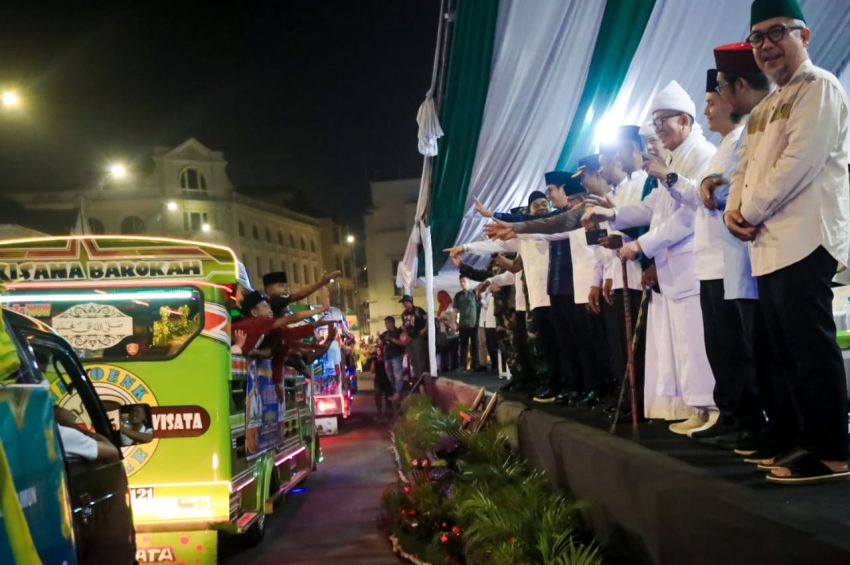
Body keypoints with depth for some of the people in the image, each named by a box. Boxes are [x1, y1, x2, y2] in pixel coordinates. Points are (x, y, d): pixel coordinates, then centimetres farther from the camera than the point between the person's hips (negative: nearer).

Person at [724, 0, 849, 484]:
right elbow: (746, 169, 21)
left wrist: (751, 211, -9)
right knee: (788, 350, 10)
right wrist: (735, 209, 0)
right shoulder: (763, 110, 25)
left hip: (804, 238, -9)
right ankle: (809, 440, 17)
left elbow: (799, 161, -15)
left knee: (811, 346, -9)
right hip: (770, 244, 9)